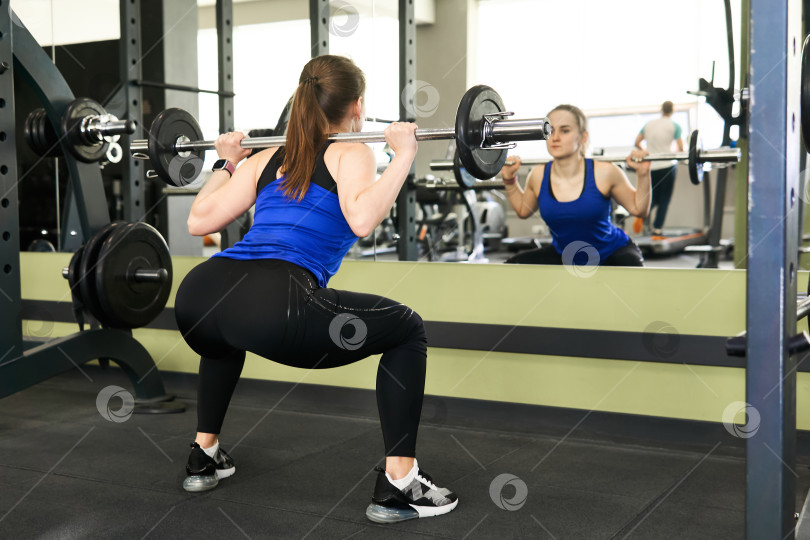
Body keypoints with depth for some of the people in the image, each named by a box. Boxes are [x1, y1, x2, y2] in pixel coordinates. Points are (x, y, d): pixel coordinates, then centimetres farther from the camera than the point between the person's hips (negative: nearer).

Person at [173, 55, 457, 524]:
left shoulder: (266, 158, 25)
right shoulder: (350, 154, 11)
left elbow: (199, 221, 23)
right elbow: (361, 220, -11)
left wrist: (227, 164, 37)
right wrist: (403, 156, -1)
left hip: (196, 296, 7)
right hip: (274, 306, -7)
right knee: (406, 329, 12)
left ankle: (205, 455, 44)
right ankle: (399, 484, 9)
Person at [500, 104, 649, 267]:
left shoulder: (603, 173, -21)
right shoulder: (539, 176, -12)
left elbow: (638, 208, -8)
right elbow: (523, 210, 10)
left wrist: (643, 175, -21)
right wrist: (509, 180, 0)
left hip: (611, 252, -4)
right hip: (564, 256, 4)